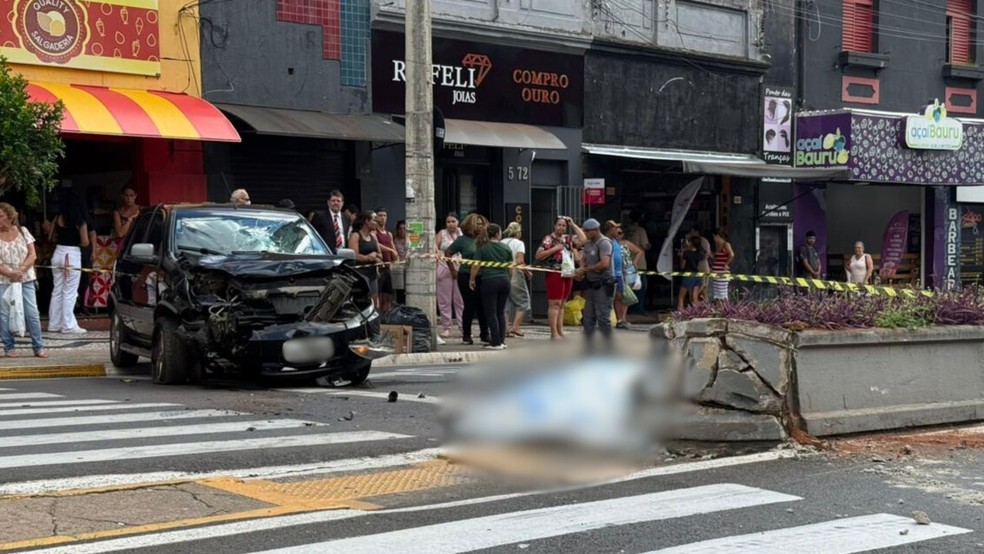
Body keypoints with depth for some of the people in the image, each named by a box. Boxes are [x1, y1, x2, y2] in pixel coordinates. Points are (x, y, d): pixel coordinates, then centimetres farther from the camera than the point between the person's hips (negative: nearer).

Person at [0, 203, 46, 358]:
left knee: (32, 313, -1)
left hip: (26, 279, 1)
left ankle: (39, 347, 4)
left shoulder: (22, 231, 5)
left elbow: (32, 255, 1)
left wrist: (21, 270, -13)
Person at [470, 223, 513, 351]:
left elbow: (476, 266, -8)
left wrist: (472, 280, 4)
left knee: (491, 313, 0)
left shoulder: (482, 248, -4)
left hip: (489, 281, -4)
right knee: (501, 312, 14)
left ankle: (496, 342, -2)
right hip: (504, 281, 4)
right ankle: (502, 340, 13)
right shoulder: (506, 248, 5)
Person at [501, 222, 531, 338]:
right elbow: (520, 261, -14)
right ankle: (515, 327, -1)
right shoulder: (518, 243, -4)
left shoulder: (501, 243, 10)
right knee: (523, 301, 7)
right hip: (515, 275, -5)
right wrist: (528, 273, -3)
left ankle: (507, 328, 7)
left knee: (507, 303, 12)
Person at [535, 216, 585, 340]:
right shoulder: (549, 239, -3)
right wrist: (554, 249, -15)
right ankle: (554, 334, -8)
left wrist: (573, 225, 5)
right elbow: (538, 256, -9)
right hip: (555, 274, -7)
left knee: (561, 304, 10)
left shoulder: (568, 239, 14)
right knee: (554, 304, -7)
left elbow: (583, 239, 4)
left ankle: (560, 331, 14)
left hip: (568, 275, 7)